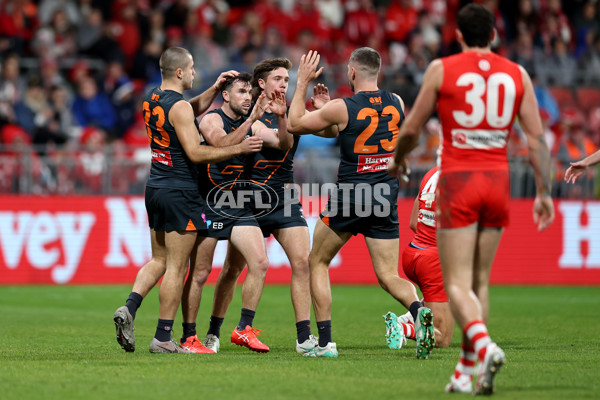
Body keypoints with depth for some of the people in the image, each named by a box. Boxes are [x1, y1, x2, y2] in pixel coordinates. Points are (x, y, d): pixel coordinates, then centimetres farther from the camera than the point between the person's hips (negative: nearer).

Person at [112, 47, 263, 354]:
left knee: (159, 260, 18)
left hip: (155, 189, 9)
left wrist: (214, 89, 19)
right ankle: (163, 338, 1)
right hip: (180, 192, -9)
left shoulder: (152, 100, 10)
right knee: (177, 268, -1)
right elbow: (195, 153, -20)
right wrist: (239, 148, -15)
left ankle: (129, 308, -2)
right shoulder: (179, 107, -17)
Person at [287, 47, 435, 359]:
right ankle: (418, 310, -25)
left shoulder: (342, 108, -12)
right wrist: (328, 107, 27)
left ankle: (325, 342, 10)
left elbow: (294, 125, 2)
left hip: (350, 196, -4)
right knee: (388, 276, 7)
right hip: (386, 199, 4)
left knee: (317, 262, 16)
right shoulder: (396, 103, 4)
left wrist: (302, 83, 9)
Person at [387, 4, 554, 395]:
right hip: (498, 180, 3)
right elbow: (537, 136, 2)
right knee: (480, 281, 13)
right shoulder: (517, 74, 7)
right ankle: (465, 373, 14)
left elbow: (411, 130, 4)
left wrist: (397, 159, 23)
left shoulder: (441, 69, -1)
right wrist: (544, 192, 5)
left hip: (458, 180, -3)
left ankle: (484, 346, -30)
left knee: (457, 284, -4)